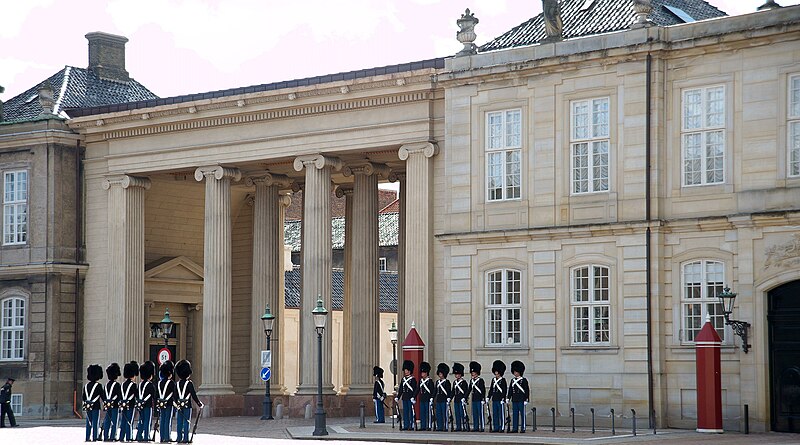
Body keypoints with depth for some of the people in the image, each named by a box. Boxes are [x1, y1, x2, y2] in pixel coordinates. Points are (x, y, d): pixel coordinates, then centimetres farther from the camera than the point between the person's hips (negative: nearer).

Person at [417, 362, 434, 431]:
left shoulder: (430, 381, -6)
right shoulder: (420, 381, 12)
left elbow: (432, 391, -9)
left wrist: (431, 398, -17)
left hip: (428, 399, -7)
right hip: (422, 399, 7)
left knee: (428, 413, -4)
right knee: (422, 413, 6)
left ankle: (428, 426, -1)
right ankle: (423, 426, 10)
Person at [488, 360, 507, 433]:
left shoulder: (503, 380, -4)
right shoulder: (493, 379, 14)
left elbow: (505, 390, -9)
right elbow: (491, 389, 18)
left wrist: (503, 398, -16)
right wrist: (488, 397, 12)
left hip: (500, 400, -7)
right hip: (494, 399, 7)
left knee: (501, 414, -3)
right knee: (494, 414, 7)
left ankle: (501, 428, -1)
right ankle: (496, 428, 11)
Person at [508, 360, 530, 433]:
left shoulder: (524, 380, -3)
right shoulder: (512, 380, 13)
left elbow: (527, 390, -6)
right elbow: (510, 390, 15)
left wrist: (526, 400, -11)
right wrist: (508, 398, 8)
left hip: (521, 401, -5)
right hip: (514, 401, 5)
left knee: (522, 414, -3)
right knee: (515, 415, 6)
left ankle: (523, 428, 0)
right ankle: (515, 428, 8)